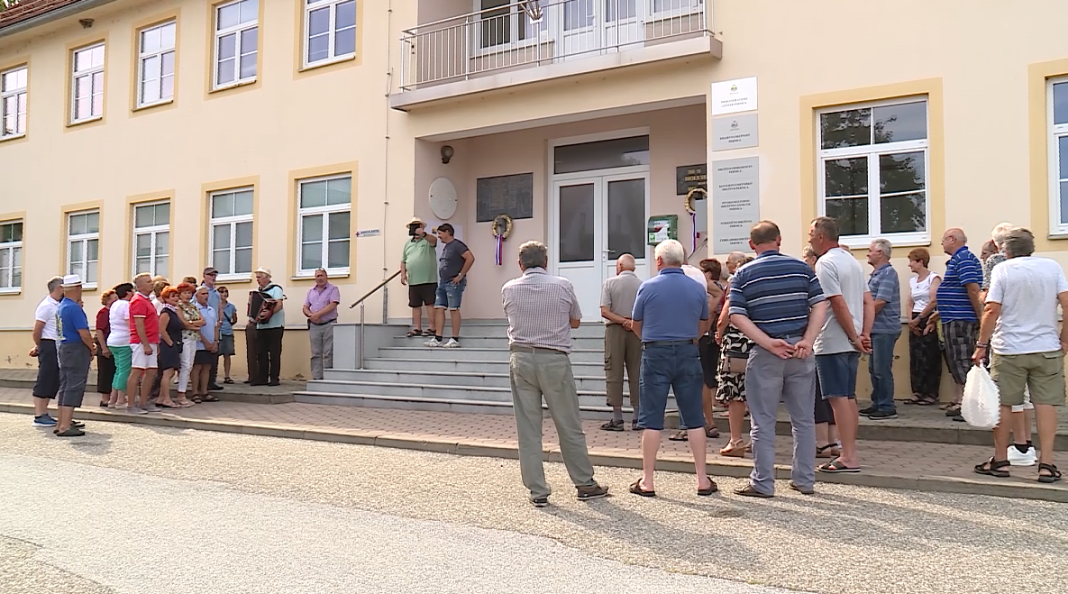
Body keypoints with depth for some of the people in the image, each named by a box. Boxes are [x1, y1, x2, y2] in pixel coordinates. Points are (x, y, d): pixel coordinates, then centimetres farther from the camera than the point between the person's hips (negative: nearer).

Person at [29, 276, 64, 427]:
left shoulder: (58, 305, 14)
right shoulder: (46, 306, -12)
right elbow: (37, 330, -13)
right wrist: (39, 347, 1)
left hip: (58, 347, 9)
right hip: (49, 346, -8)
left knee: (53, 382, 11)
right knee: (44, 381, -4)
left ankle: (44, 414, 19)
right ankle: (39, 416, 0)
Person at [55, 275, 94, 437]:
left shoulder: (61, 307, 13)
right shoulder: (74, 308, -17)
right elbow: (84, 333, -21)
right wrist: (92, 350, -6)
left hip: (64, 348, 10)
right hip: (77, 350, -10)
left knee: (65, 387, 14)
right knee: (74, 387, -7)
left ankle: (61, 423, 20)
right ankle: (65, 426, -8)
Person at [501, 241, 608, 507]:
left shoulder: (509, 289, 2)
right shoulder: (563, 286, -2)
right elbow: (575, 321, 10)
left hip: (521, 358, 2)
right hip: (554, 359, -1)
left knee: (528, 429, 6)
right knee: (569, 427, 9)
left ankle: (537, 491, 10)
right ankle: (585, 484, 20)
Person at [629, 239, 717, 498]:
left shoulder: (648, 287, -5)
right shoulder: (697, 289, 4)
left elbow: (636, 325, 4)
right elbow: (704, 326, 13)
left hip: (655, 354, -2)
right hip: (688, 354, 3)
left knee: (651, 420, 3)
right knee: (694, 419, 8)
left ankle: (647, 481, 7)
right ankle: (703, 479, 12)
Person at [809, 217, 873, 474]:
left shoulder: (825, 263, -13)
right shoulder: (852, 261, 16)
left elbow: (839, 304, -19)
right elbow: (868, 302, 13)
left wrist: (854, 338, -13)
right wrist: (865, 335, 6)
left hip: (832, 342, -9)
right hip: (851, 342, 9)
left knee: (838, 398, -5)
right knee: (849, 397, 13)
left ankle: (848, 457, -3)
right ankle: (850, 453, 20)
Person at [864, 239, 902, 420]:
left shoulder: (888, 274, -13)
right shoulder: (876, 274, 16)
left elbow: (879, 303, -19)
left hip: (885, 329, -9)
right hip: (875, 329, 9)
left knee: (882, 370, -5)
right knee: (874, 369, 13)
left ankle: (887, 407, 2)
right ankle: (877, 404, 21)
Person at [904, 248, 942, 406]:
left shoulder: (934, 278, -5)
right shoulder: (912, 281, 16)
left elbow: (933, 301, -14)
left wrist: (919, 319, -12)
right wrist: (911, 320, -2)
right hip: (915, 322, 7)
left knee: (930, 358, -5)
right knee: (915, 358, 3)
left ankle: (931, 394, 1)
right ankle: (917, 392, 8)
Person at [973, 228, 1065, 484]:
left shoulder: (1002, 270, -5)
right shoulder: (1052, 267, 3)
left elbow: (992, 310, -11)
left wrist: (982, 344, -5)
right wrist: (1064, 339, 6)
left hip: (1009, 349, -2)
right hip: (1046, 348, 2)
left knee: (1003, 404, 7)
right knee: (1045, 403, 5)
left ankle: (1000, 460, 15)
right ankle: (1046, 464, 4)